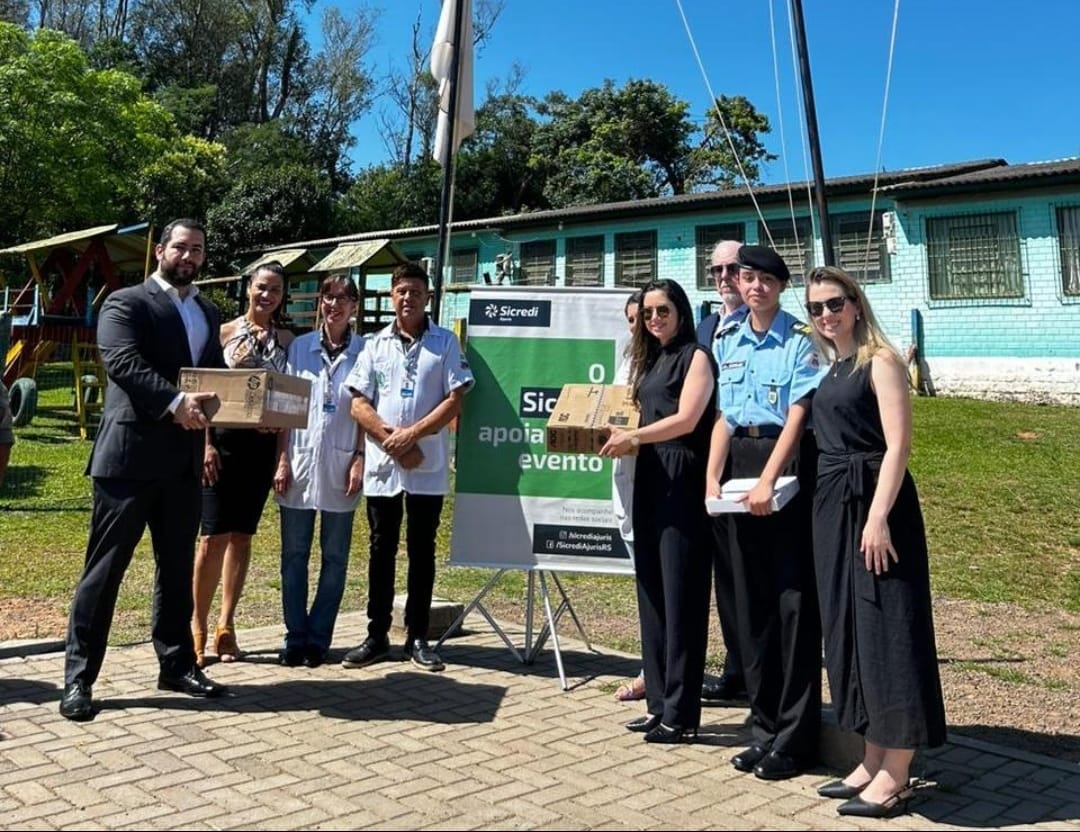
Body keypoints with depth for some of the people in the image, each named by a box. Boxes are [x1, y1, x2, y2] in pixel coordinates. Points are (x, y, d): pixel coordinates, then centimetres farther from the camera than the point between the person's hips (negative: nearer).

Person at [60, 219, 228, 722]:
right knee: (105, 567, 0)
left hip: (184, 460, 6)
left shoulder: (209, 313, 18)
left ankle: (177, 664, 25)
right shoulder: (126, 303, -2)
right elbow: (122, 362, -18)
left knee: (178, 568, 13)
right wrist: (175, 402, -31)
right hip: (129, 454, -6)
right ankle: (79, 677, 8)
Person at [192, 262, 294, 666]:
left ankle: (226, 625, 18)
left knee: (242, 535, 9)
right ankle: (198, 627, 7)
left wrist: (284, 455, -2)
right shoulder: (225, 332, 2)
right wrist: (206, 443, -9)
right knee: (214, 535, -5)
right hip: (223, 439, -3)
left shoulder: (287, 340, 9)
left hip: (263, 445, 3)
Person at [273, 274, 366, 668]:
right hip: (299, 462, 2)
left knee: (335, 556, 5)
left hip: (339, 466, -1)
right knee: (294, 554, 5)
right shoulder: (300, 347, 6)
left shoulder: (364, 352, 1)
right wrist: (282, 460, -1)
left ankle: (318, 638, 15)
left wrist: (360, 459, -7)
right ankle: (295, 637, 15)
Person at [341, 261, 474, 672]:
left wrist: (412, 434, -13)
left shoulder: (445, 342, 3)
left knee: (422, 551, 6)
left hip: (428, 466, -1)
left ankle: (417, 637, 16)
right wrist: (392, 440, -10)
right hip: (382, 463, 2)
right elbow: (358, 404, 3)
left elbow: (454, 400, -4)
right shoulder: (375, 344, 8)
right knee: (381, 550, 8)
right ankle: (377, 635, 18)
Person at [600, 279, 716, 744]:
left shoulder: (695, 356, -2)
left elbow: (686, 419, -13)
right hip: (649, 478, 8)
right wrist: (623, 436, 4)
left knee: (680, 593, -5)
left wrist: (634, 437, -18)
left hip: (682, 480, -8)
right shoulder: (647, 360, 20)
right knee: (652, 591, 8)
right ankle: (659, 702, 16)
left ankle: (681, 714, 1)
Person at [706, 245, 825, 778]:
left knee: (793, 598, -1)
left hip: (788, 462, -6)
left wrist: (767, 481, -21)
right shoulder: (726, 343, 13)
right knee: (750, 599, 9)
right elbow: (724, 417, 11)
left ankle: (794, 737, 8)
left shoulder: (800, 341, -5)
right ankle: (764, 727, 21)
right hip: (740, 462, 6)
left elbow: (797, 414, -12)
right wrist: (713, 478, 0)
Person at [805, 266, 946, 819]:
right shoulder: (829, 372, 16)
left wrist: (879, 517, -22)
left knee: (886, 628, -4)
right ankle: (872, 761, 21)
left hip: (875, 504, -8)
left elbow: (898, 444, -14)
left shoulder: (880, 361, -6)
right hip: (832, 507, 8)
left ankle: (893, 777, 5)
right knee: (847, 628, 11)